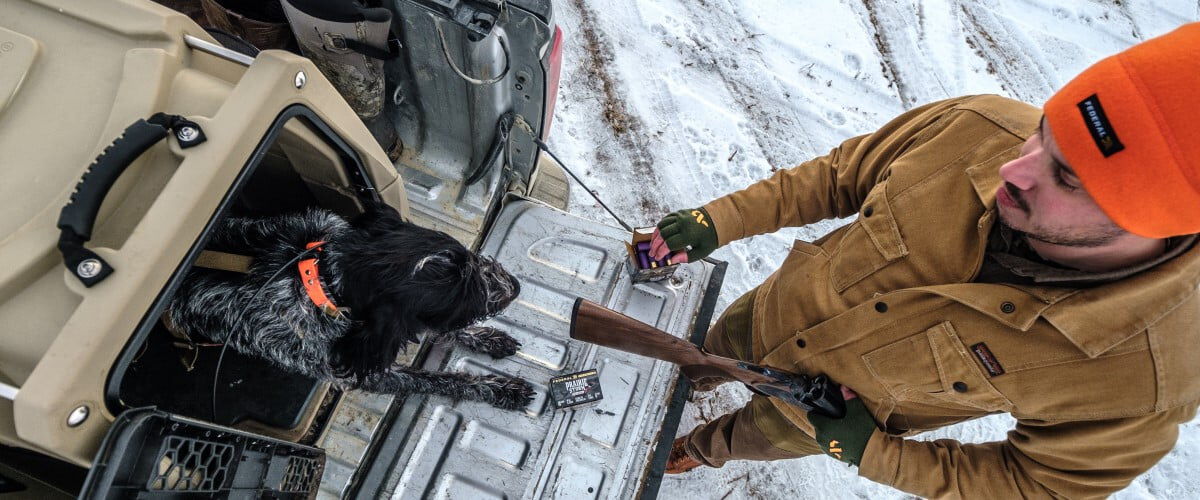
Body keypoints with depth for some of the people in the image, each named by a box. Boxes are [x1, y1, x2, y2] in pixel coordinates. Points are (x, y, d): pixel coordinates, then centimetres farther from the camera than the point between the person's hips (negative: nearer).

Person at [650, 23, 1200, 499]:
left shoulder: (1139, 388, -36)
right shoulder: (975, 125, -32)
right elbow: (840, 176, -13)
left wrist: (873, 455, -23)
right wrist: (719, 220, -15)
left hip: (836, 420, -1)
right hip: (777, 308, 2)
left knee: (753, 436, 30)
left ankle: (703, 449, 70)